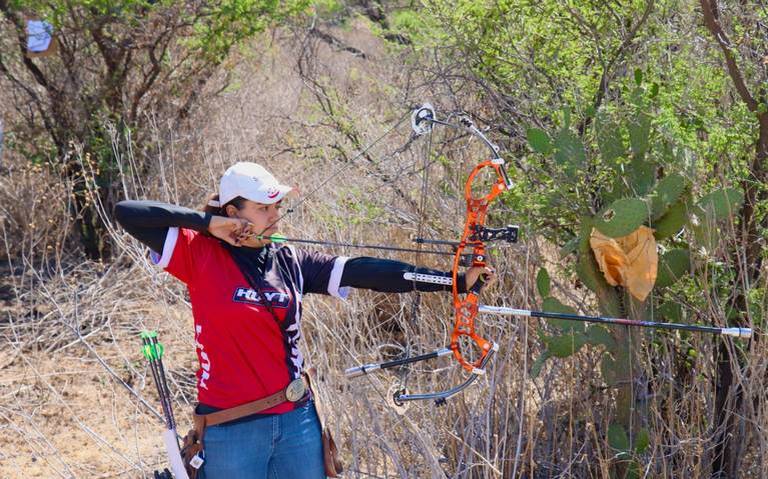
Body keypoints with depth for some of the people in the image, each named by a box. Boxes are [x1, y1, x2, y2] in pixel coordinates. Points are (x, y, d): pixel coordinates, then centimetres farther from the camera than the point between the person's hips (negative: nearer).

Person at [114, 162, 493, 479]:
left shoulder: (291, 262, 5)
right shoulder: (200, 255, -4)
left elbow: (364, 273, -3)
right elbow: (127, 213, -9)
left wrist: (455, 280, -11)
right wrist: (206, 222, -12)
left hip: (297, 422, 4)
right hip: (231, 431, -4)